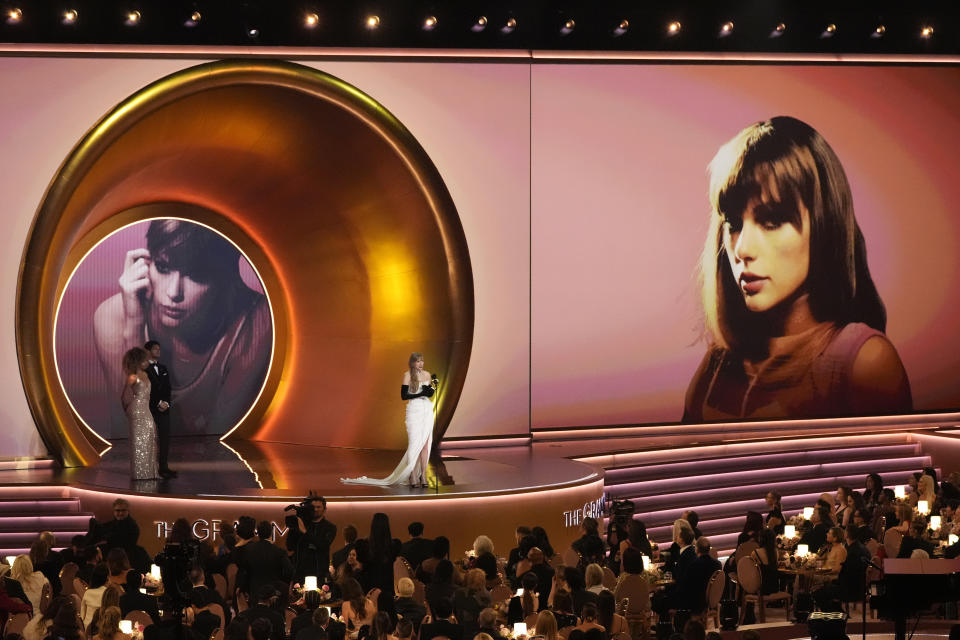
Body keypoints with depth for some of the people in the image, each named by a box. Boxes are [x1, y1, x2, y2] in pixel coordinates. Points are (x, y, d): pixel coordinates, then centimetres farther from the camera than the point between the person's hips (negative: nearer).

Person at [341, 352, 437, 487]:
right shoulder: (408, 375, -5)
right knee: (414, 444, -8)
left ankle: (423, 474, 6)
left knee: (426, 443, 1)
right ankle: (412, 477, -3)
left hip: (427, 410, 5)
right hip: (414, 410, -5)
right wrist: (420, 394, -17)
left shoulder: (426, 374, 11)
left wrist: (432, 389, -3)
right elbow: (403, 396, -9)